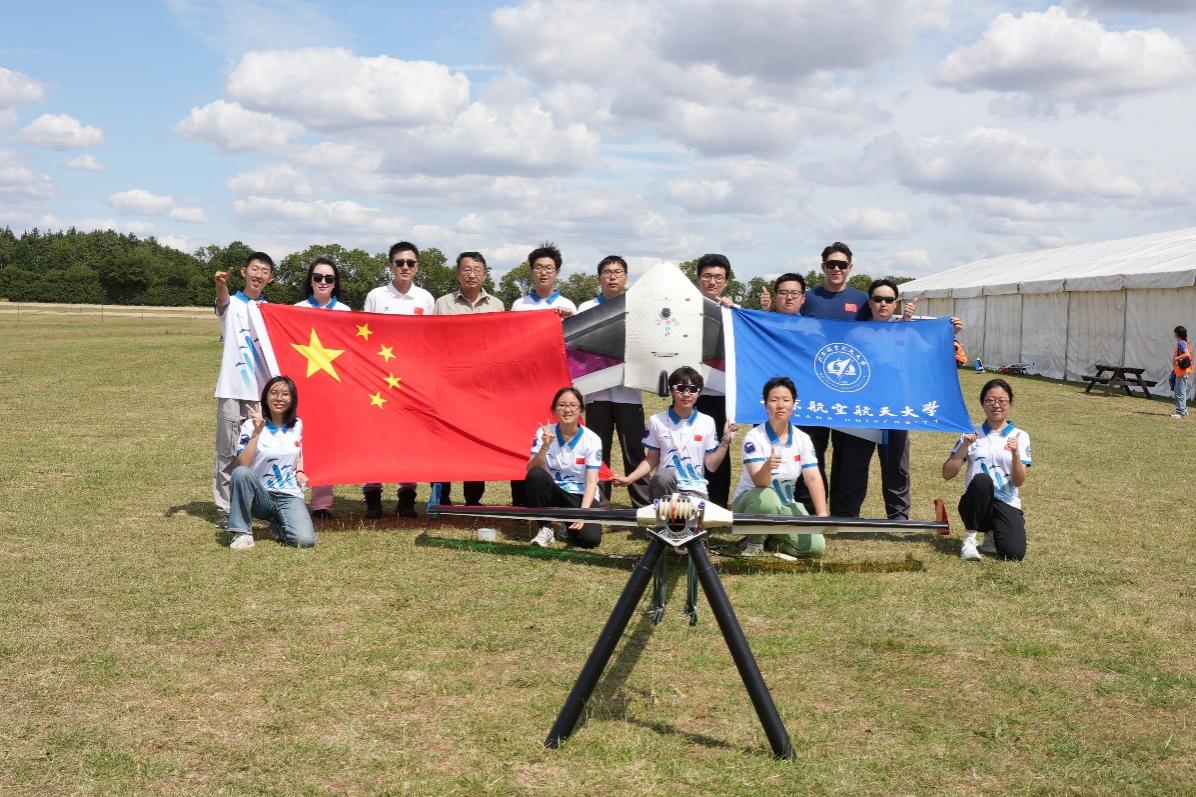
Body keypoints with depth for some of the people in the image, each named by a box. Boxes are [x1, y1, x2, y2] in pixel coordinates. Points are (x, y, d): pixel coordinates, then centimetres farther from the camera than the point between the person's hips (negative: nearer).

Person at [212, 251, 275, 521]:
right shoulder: (231, 304, 2)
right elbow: (222, 301, -23)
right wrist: (221, 285, -47)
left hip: (263, 390, 3)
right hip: (232, 389, -3)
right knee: (228, 451, -2)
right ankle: (225, 508, 3)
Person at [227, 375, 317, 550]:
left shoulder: (297, 426, 6)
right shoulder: (251, 426, -7)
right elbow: (242, 465, -20)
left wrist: (299, 471, 4)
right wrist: (257, 432, -26)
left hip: (290, 496, 2)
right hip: (260, 496, -2)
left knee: (305, 540, -25)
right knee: (241, 473, -36)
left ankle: (278, 525, 11)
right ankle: (242, 533, -20)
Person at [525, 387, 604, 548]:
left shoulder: (592, 440, -11)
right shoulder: (544, 433, -7)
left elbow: (591, 482, -14)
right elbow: (531, 470, -15)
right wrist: (545, 447, -32)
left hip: (581, 497, -1)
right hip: (553, 492, 1)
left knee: (590, 538, -27)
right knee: (535, 475, -31)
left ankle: (571, 527, 10)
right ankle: (545, 529, -12)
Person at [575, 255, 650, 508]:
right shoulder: (586, 309, 11)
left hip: (628, 391, -1)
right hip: (597, 391, 1)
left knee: (634, 450, -2)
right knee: (598, 452, 4)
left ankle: (643, 505, 4)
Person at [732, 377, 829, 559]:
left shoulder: (802, 439, -4)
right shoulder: (754, 437, -18)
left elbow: (813, 479, -10)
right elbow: (759, 482, -28)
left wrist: (822, 515, -24)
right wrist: (767, 467, -52)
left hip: (785, 506, 4)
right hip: (749, 501, -4)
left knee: (816, 546, -17)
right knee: (767, 498, -41)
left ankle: (773, 538, 11)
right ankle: (754, 541, -10)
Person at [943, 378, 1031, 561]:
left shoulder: (1020, 436, 5)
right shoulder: (972, 435, 7)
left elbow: (1019, 481, -4)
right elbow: (947, 474, 0)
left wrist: (1015, 454, -20)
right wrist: (964, 447, -13)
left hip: (1007, 504, 0)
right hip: (975, 504, 0)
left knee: (1014, 553, -26)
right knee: (981, 480, -35)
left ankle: (992, 534, 11)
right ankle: (969, 538, -17)